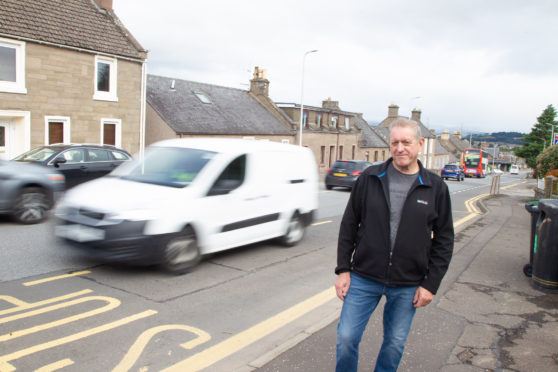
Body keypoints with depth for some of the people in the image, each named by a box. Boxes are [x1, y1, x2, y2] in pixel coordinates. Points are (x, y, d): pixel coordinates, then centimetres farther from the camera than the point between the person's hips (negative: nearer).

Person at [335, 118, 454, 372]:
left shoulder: (436, 188, -1)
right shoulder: (370, 178, -2)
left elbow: (444, 240, 3)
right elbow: (349, 225, 2)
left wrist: (431, 284, -2)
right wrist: (343, 270, -1)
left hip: (408, 286, 0)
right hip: (364, 278, 0)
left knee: (395, 345, 14)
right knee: (346, 338, 3)